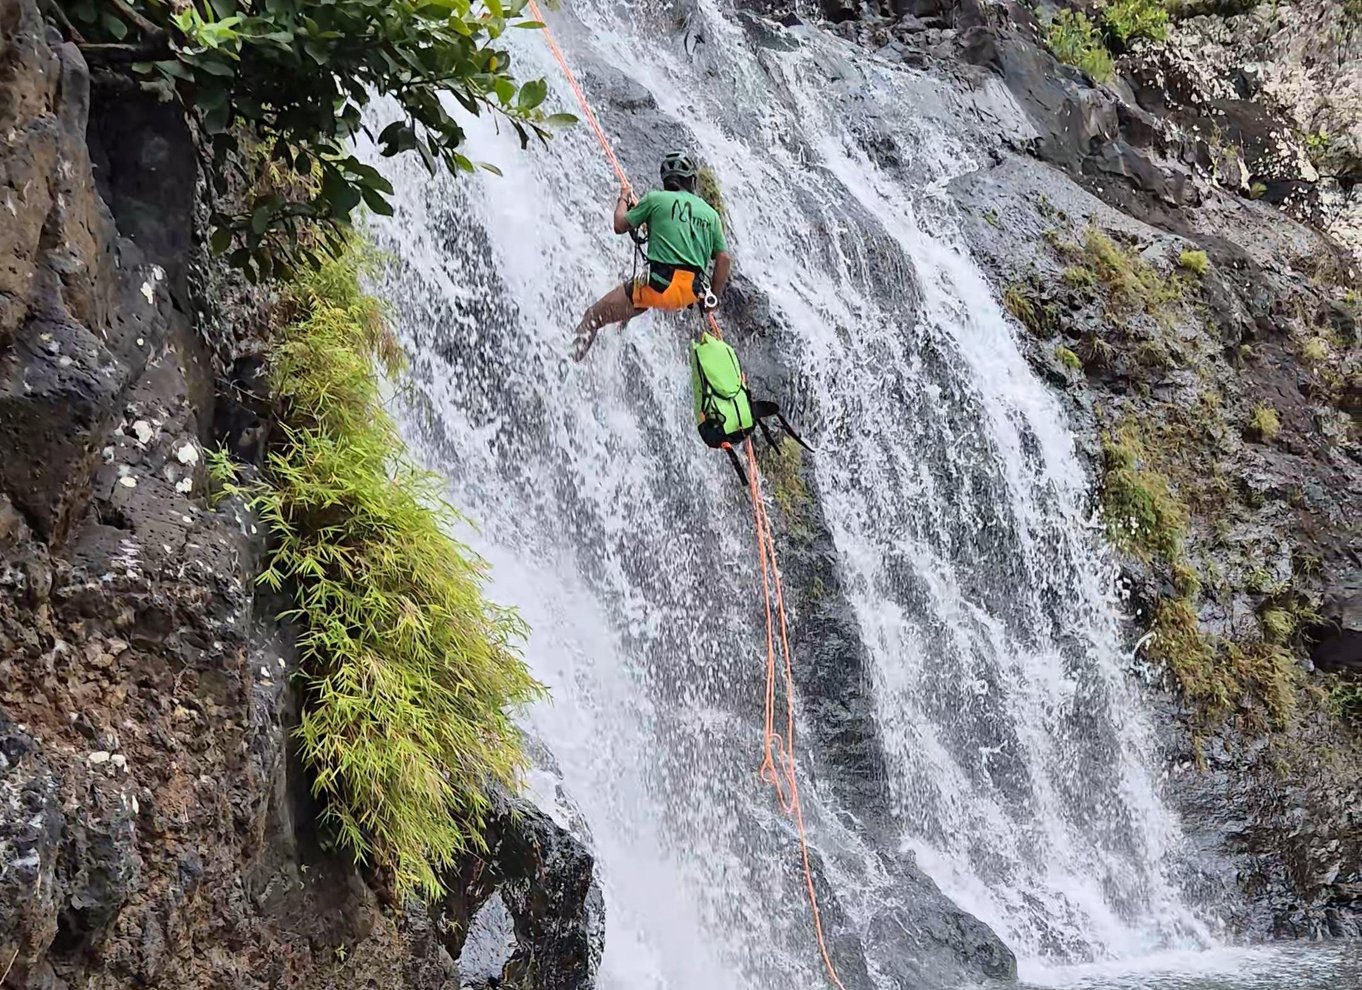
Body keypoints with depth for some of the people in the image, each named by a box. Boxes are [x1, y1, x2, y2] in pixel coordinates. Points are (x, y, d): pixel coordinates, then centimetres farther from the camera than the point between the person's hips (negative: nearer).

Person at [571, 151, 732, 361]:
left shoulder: (656, 199, 3)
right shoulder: (710, 213, 14)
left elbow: (620, 226, 11)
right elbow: (723, 258, 11)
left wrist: (623, 199, 31)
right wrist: (714, 297, 20)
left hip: (661, 284, -5)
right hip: (692, 294, 5)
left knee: (595, 316, 7)